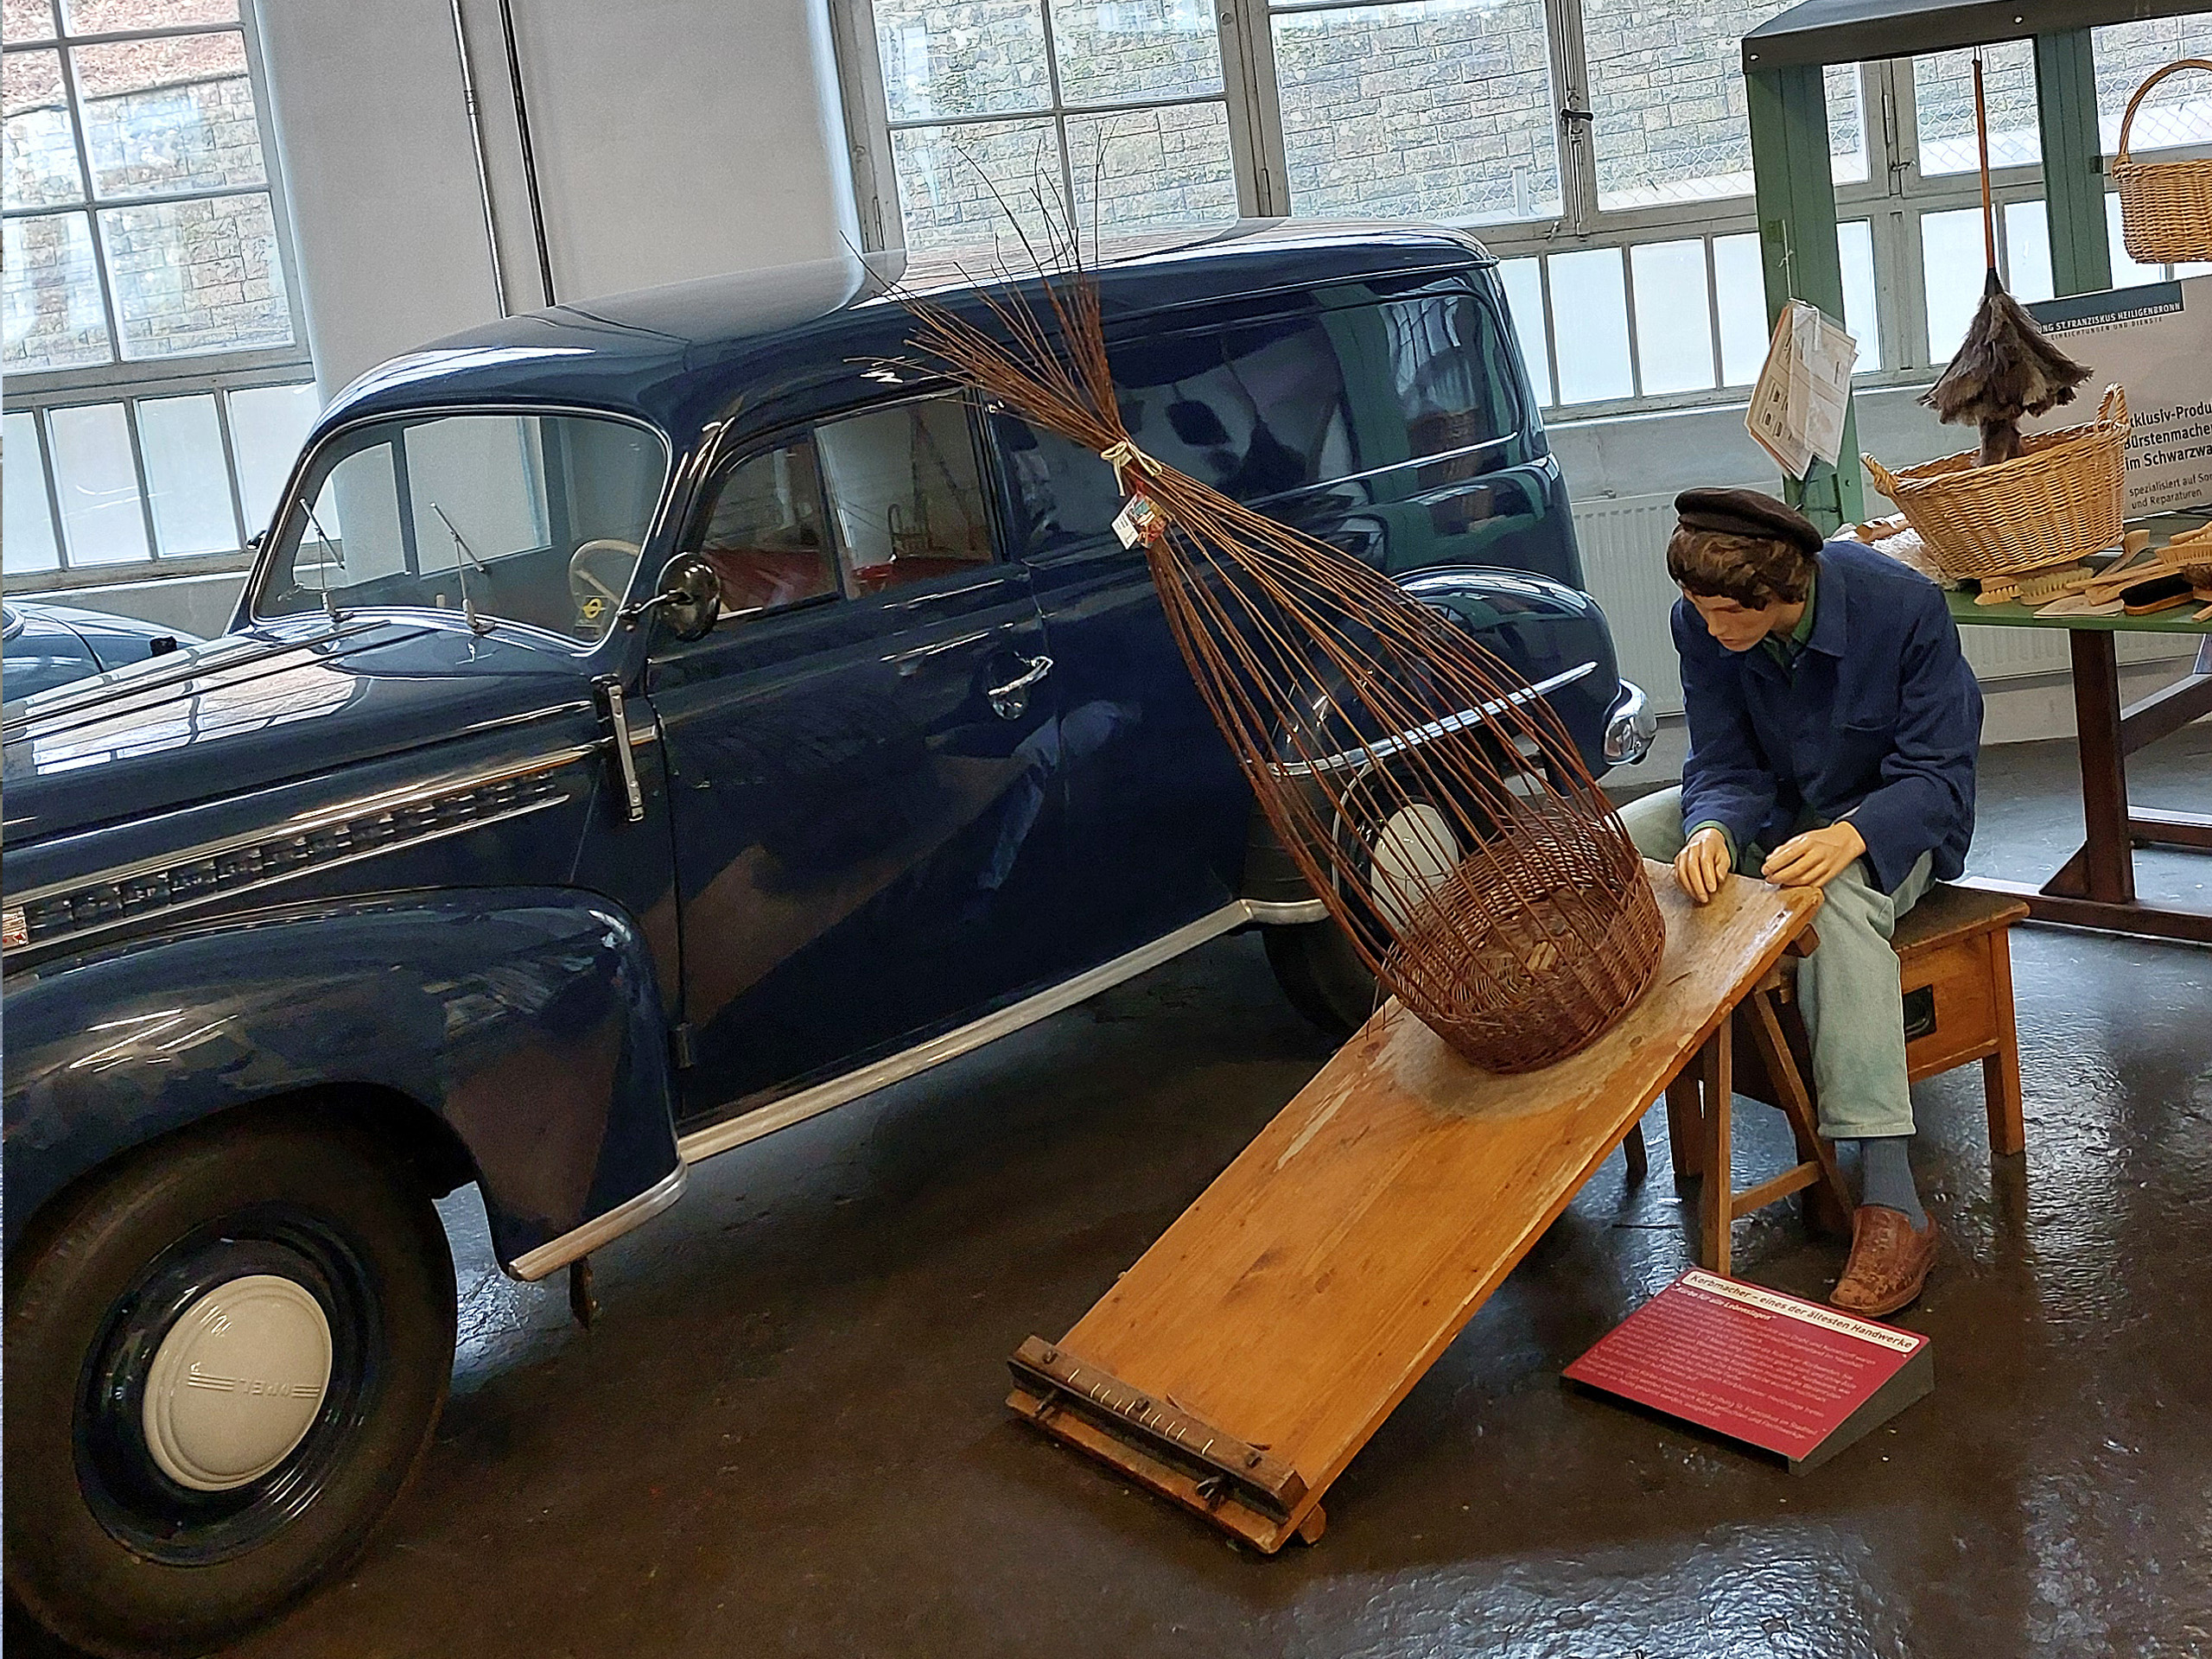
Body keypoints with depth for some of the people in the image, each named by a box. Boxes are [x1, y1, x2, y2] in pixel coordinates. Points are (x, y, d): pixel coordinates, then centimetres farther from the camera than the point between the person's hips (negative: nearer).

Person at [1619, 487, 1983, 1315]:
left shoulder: (1903, 606, -26)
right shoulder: (1701, 623, -15)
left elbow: (1938, 775, -22)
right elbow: (1726, 767, -11)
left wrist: (1851, 836, -43)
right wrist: (1713, 831, -36)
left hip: (1891, 821, -5)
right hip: (1773, 808, 5)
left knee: (1835, 901, -40)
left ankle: (1890, 1202, -45)